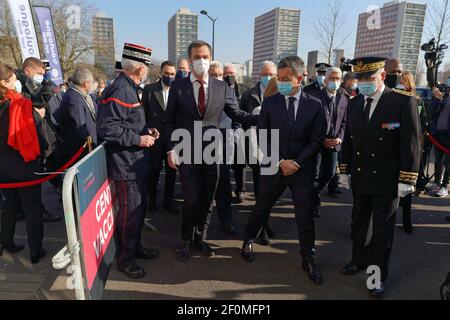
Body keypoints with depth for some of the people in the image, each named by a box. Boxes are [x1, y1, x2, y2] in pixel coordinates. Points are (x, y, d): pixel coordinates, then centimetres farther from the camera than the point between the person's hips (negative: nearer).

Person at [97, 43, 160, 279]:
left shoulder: (132, 89, 14)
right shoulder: (119, 91, -20)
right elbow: (107, 128, -26)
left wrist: (146, 131, 7)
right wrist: (138, 139, -21)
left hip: (138, 163, 10)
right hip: (125, 165, -10)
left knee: (139, 207, 20)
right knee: (129, 212, 1)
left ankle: (136, 246, 37)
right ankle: (125, 258, 20)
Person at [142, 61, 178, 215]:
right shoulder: (149, 89, -2)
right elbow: (144, 113, 0)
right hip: (155, 137, -1)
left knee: (171, 171, 10)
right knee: (154, 170, 11)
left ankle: (168, 202, 26)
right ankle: (152, 200, 30)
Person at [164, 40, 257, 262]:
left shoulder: (223, 88, 3)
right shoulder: (178, 87, 0)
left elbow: (237, 115, 4)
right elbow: (169, 121, 2)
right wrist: (171, 149, -6)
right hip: (187, 154, -2)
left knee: (207, 200, 13)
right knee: (191, 201, 2)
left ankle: (200, 238, 35)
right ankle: (187, 241, 27)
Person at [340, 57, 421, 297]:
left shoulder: (404, 101, -12)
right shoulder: (355, 103, 4)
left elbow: (411, 143, -13)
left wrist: (406, 180, -14)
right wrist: (345, 169, 10)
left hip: (386, 180, -5)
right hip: (359, 178, 5)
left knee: (382, 229, 8)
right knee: (360, 222, 18)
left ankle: (379, 273, 24)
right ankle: (360, 260, 37)